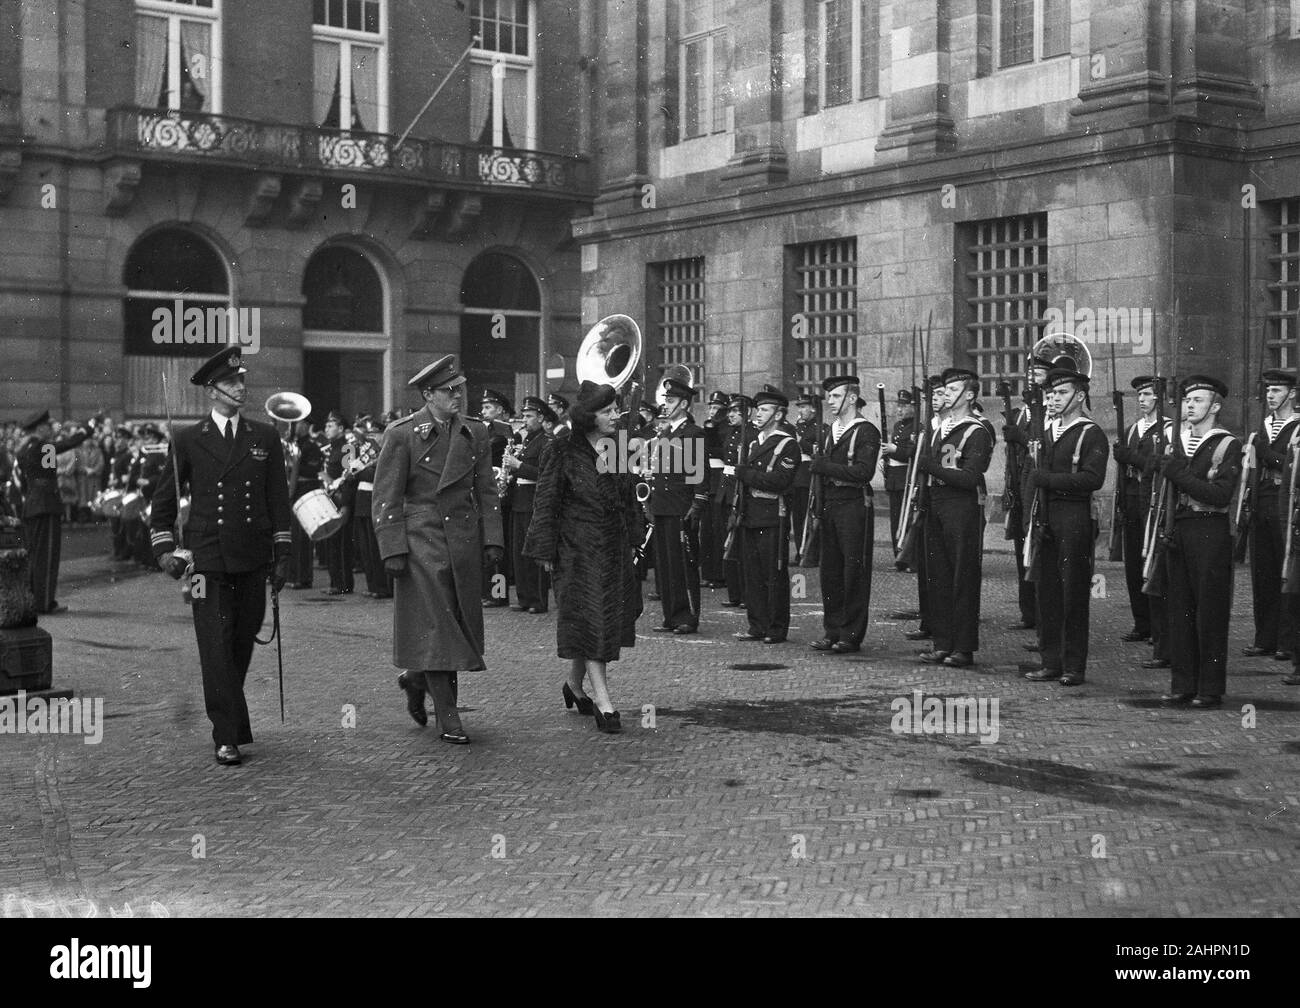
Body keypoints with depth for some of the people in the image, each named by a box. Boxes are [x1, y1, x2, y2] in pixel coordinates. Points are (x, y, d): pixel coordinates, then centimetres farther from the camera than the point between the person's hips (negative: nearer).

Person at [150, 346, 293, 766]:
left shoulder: (264, 437, 8)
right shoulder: (189, 441, 4)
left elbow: (279, 499, 10)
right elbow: (164, 498, 10)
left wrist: (282, 556, 6)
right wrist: (164, 549, 0)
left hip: (252, 559, 2)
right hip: (206, 561, -2)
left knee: (243, 645, 9)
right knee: (216, 649, -6)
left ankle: (226, 709, 33)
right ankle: (228, 737, -3)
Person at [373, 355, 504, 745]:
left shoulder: (475, 433, 9)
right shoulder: (402, 434, -4)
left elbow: (486, 491, 12)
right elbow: (386, 497, -5)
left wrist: (492, 539, 3)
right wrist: (392, 549, -11)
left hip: (464, 541, 5)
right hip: (421, 540, -5)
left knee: (460, 623, 7)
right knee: (434, 624, -5)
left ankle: (417, 679, 33)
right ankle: (448, 717, 1)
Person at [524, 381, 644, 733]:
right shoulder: (563, 452, -8)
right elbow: (546, 503, -6)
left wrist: (634, 541, 13)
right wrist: (546, 551, -9)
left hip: (616, 548, 6)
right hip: (579, 550, -6)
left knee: (611, 621, 10)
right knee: (590, 621, -7)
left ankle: (575, 684, 31)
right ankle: (603, 704, -7)